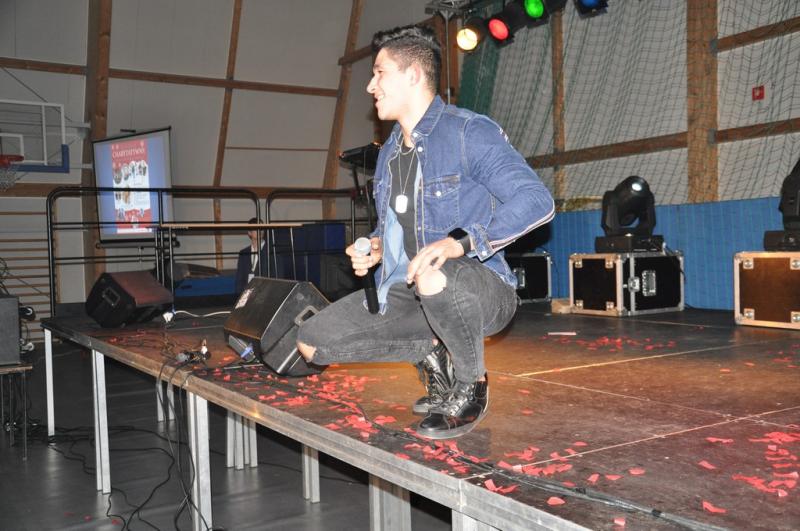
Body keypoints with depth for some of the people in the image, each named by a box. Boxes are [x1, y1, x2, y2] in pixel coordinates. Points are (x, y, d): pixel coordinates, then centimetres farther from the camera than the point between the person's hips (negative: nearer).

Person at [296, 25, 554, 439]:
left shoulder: (469, 132, -12)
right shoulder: (389, 153, 13)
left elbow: (536, 200, -23)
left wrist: (460, 242, -37)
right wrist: (376, 247, 2)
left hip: (481, 291, -7)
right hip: (406, 293, 8)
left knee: (432, 275, -43)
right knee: (312, 343, -3)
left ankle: (470, 383, -13)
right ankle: (431, 353, 9)